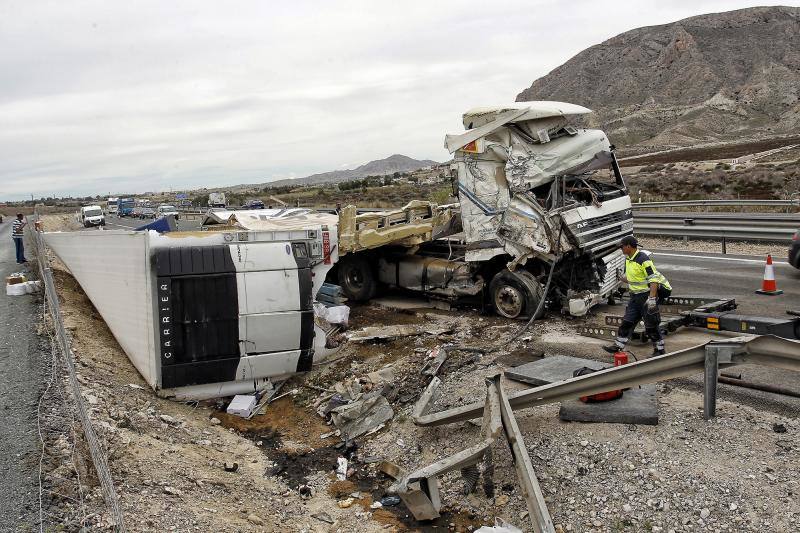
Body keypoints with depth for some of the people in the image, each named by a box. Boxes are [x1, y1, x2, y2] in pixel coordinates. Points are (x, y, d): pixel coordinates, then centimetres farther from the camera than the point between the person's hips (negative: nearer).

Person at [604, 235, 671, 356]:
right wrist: (621, 278, 2)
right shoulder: (628, 259, 8)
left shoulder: (643, 259, -21)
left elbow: (654, 279, -24)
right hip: (635, 296, 9)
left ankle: (659, 350, 15)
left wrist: (652, 298, -29)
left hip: (647, 296, -9)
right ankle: (618, 346, 18)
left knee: (651, 325, 1)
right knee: (627, 322, 11)